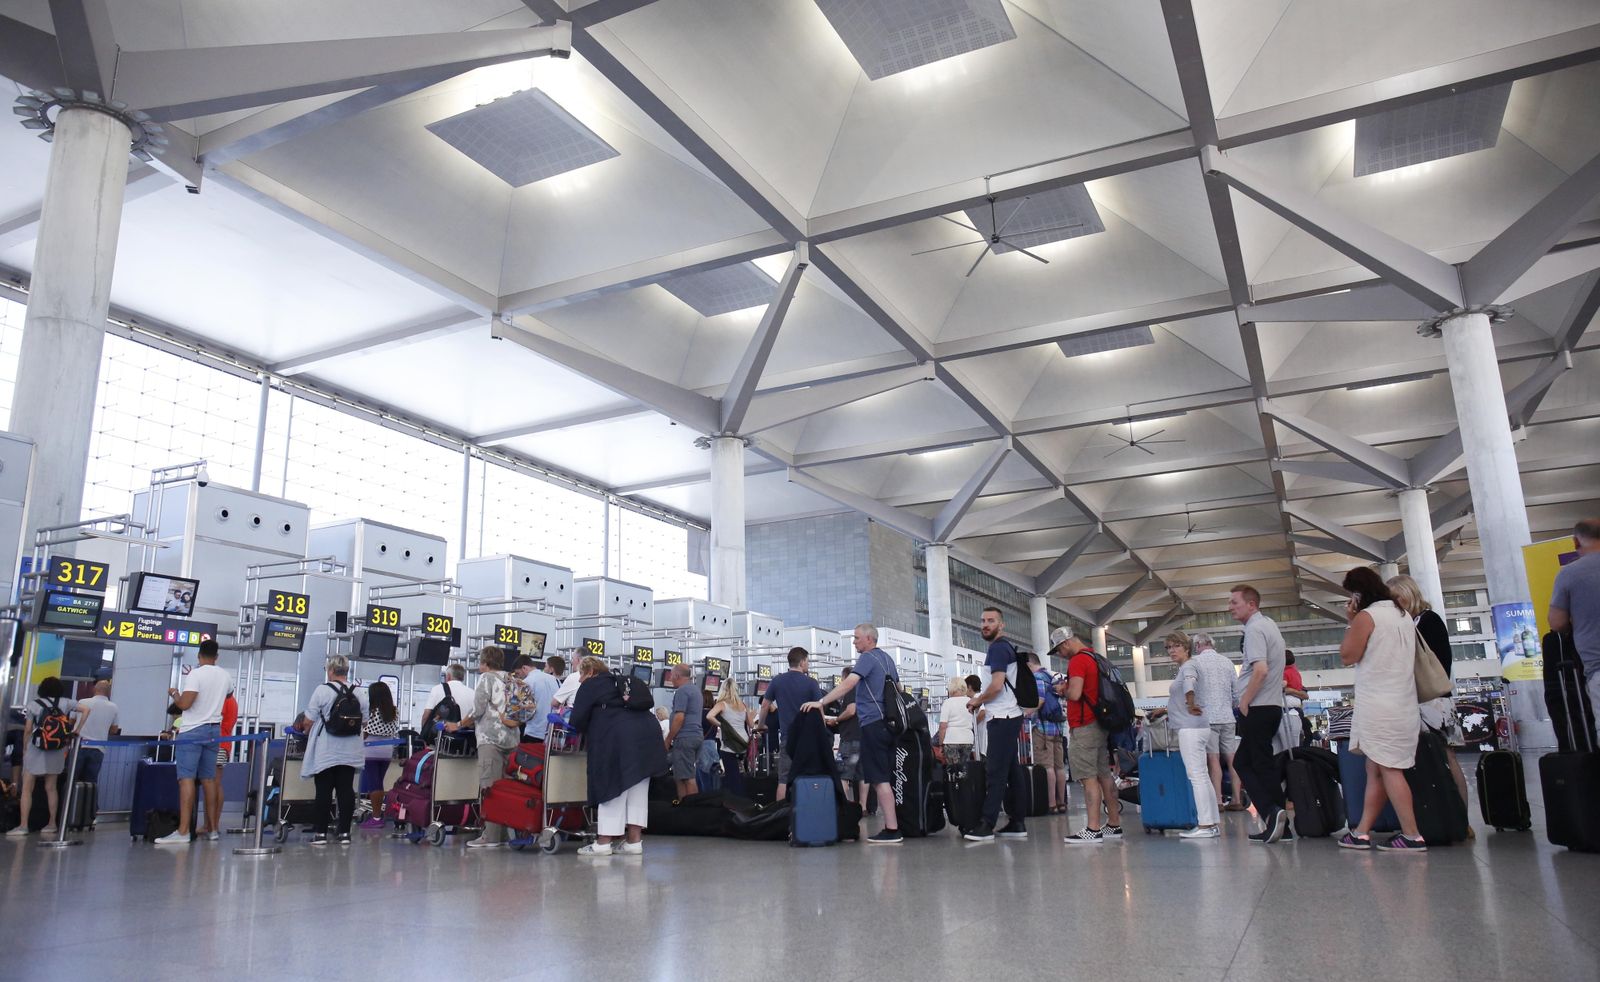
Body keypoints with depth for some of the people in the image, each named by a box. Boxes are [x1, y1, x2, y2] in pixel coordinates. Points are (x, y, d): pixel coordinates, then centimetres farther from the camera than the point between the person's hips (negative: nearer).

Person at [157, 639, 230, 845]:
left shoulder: (195, 675, -10)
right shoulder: (225, 676, 10)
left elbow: (184, 704, -18)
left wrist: (174, 694, 3)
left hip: (192, 731, -6)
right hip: (214, 731, 6)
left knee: (186, 778, -11)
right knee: (208, 779, 11)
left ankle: (183, 832, -18)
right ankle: (212, 828, 14)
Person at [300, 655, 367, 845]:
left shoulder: (322, 690, -9)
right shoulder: (358, 694, 2)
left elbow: (309, 720, -5)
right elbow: (364, 721, 8)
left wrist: (306, 733, 16)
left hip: (326, 752, -3)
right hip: (350, 751, 3)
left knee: (324, 791, 3)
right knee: (346, 790, 5)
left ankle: (320, 832, 6)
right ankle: (344, 832, 7)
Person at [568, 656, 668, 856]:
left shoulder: (589, 685, 7)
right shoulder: (618, 682, 28)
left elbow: (578, 721, 2)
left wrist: (587, 734, 24)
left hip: (619, 738, -7)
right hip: (647, 730, 7)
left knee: (611, 787, 0)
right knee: (637, 790, 10)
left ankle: (604, 842, 5)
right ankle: (634, 841, 12)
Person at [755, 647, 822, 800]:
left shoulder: (777, 681, 2)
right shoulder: (811, 682, -6)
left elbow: (765, 705, 9)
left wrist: (761, 725, 24)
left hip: (787, 737, 2)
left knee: (784, 780, 4)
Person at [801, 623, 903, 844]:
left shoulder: (868, 658, -10)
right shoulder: (887, 658, 17)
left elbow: (849, 683, -22)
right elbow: (898, 688, 26)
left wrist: (821, 702, -25)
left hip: (873, 723, -9)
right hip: (889, 723, 9)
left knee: (879, 779, -8)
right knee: (887, 777, 11)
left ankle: (891, 831, -10)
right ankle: (893, 826, 12)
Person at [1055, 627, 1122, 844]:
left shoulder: (1078, 660, -14)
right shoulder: (1096, 657, 16)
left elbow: (1074, 694, -23)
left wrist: (1063, 691, -3)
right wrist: (1069, 689, 18)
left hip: (1084, 726, -10)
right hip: (1100, 724, 10)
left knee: (1088, 778, -10)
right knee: (1104, 774, 13)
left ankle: (1093, 830, -12)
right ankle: (1114, 824, 18)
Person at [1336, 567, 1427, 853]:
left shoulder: (1366, 616, -10)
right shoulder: (1403, 615, 15)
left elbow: (1347, 656, -7)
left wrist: (1351, 622, -1)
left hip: (1378, 705, -8)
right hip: (1404, 704, 8)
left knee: (1387, 769, -5)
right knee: (1375, 769, 9)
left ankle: (1412, 836, -7)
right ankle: (1362, 832, 11)